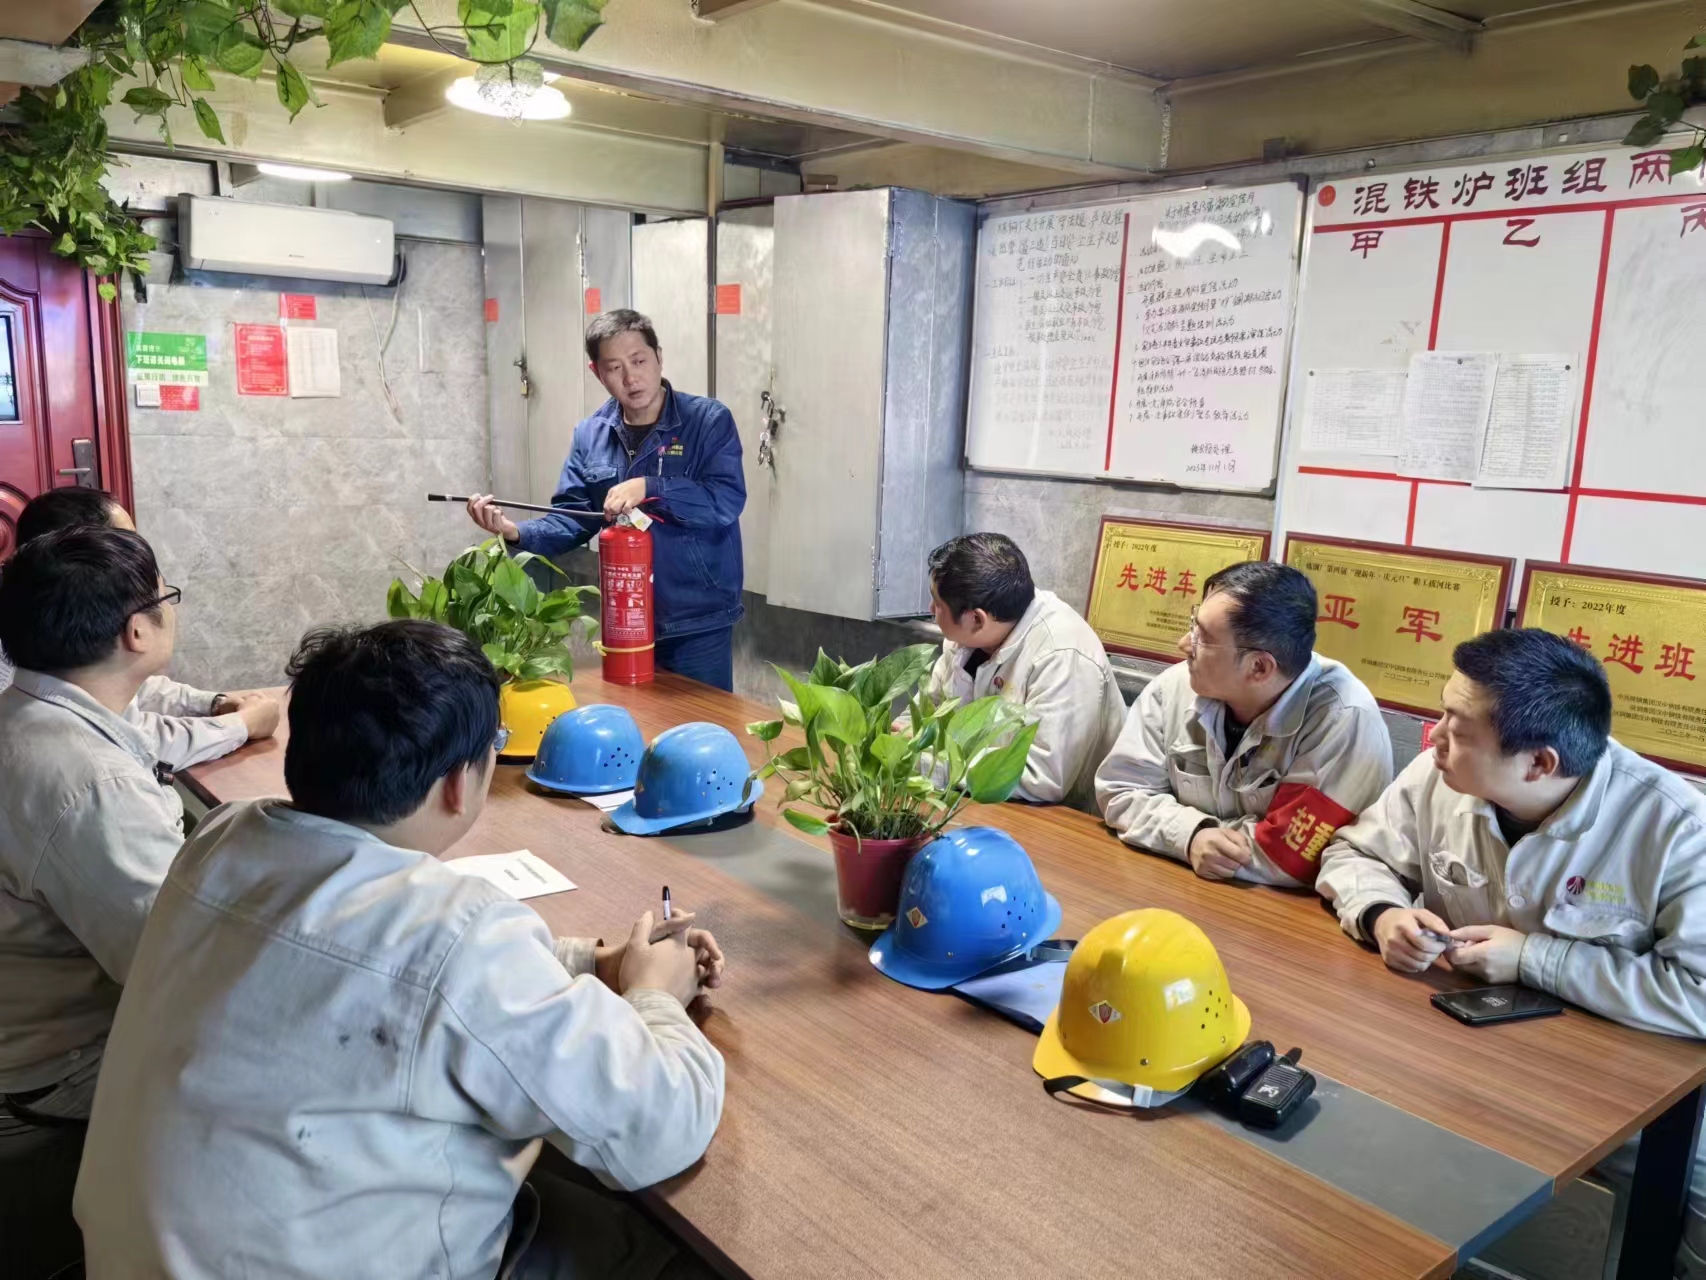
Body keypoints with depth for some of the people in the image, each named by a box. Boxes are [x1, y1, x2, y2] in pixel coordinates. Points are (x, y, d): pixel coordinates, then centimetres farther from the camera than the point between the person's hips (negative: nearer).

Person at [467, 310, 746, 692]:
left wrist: (649, 488, -28)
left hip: (698, 621, -4)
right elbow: (572, 518, 4)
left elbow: (727, 501, -19)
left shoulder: (709, 420, -8)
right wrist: (516, 532, -14)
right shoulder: (590, 436, 5)